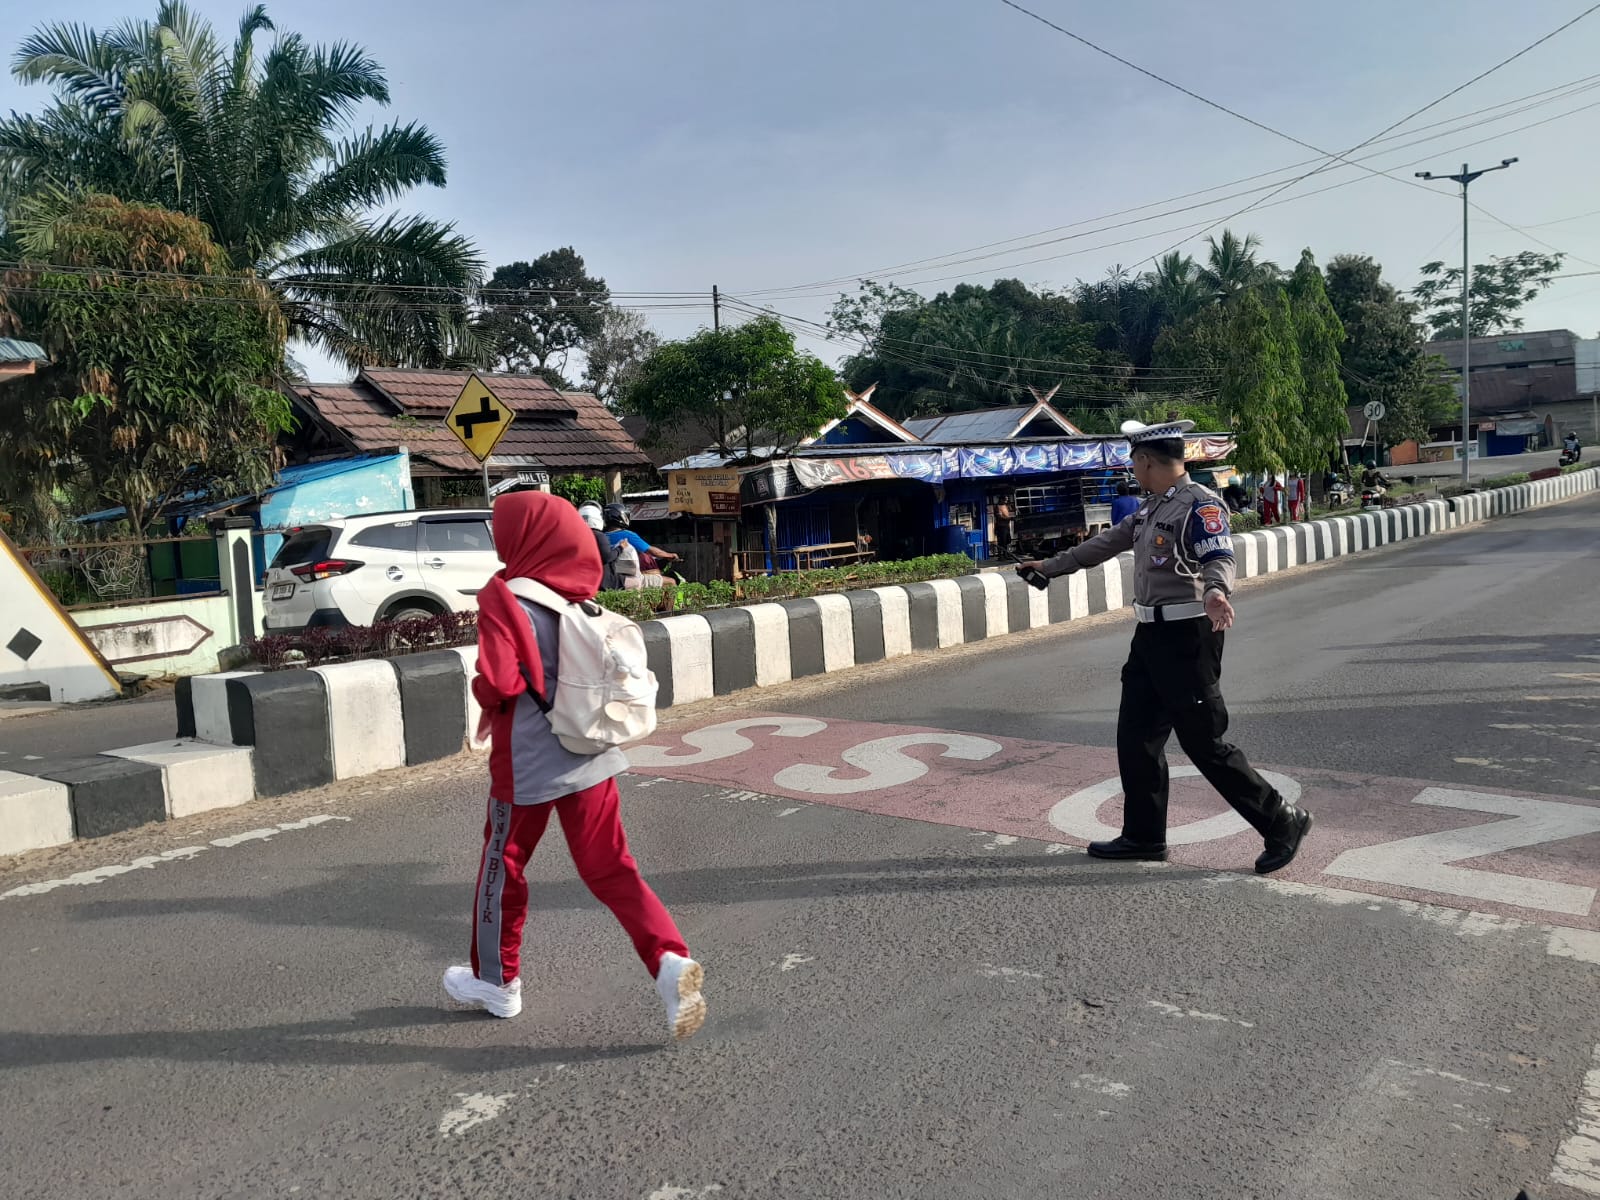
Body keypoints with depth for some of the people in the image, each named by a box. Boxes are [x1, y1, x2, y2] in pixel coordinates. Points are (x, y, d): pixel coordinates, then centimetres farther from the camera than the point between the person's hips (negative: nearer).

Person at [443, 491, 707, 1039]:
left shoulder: (503, 598, -13)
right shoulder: (577, 597, 6)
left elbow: (499, 684, -22)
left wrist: (480, 691, -2)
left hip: (527, 764, -5)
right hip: (590, 758, 5)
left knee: (502, 869, 16)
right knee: (609, 868, 7)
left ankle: (497, 981, 32)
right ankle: (672, 961, -10)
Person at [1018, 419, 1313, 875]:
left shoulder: (1200, 504, -14)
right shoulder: (1152, 508, 14)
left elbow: (1219, 556, -29)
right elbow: (1107, 543, 24)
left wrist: (1215, 592, -51)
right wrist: (1051, 567, 30)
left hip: (1186, 637, -9)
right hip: (1151, 635, 9)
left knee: (1204, 742, -5)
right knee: (1135, 735, 10)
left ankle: (1282, 822, 10)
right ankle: (1143, 836, 22)